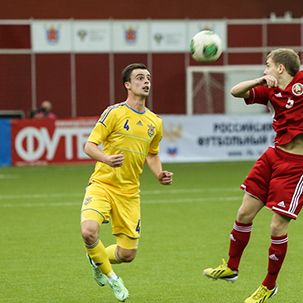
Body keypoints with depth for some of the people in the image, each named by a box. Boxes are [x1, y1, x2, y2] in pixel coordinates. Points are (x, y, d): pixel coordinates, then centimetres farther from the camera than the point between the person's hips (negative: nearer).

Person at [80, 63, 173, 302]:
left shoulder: (155, 123, 9)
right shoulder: (115, 112, -6)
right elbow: (89, 146, -7)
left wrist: (160, 174, 6)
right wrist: (107, 159, -27)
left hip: (129, 192, 4)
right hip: (102, 184, -4)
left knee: (127, 254, 0)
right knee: (89, 231, -29)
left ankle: (98, 259, 35)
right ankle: (108, 274, 0)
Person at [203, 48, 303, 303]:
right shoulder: (270, 91, 5)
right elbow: (236, 91, 3)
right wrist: (260, 81, -15)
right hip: (274, 155, 7)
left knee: (278, 227, -4)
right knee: (245, 213, 12)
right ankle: (231, 268, 33)